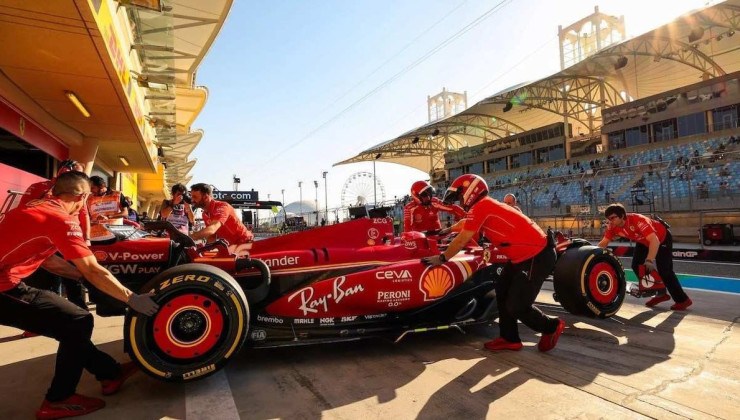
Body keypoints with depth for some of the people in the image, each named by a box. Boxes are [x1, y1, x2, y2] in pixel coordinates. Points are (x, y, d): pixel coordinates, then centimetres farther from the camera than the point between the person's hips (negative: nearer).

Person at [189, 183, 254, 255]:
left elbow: (211, 230, -38)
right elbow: (212, 236, 8)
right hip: (230, 244, 9)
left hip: (244, 242, -9)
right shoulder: (205, 214, 7)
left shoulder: (222, 207, -22)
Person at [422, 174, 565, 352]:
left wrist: (441, 258, 1)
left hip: (537, 256, -10)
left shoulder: (479, 207, -15)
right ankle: (510, 338, 21)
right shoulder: (486, 206, 13)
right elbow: (464, 224, 31)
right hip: (523, 255, 10)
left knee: (517, 306, -5)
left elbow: (461, 241, -12)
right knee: (502, 292, 13)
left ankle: (552, 327, 19)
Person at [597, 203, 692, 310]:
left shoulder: (638, 220, -40)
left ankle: (683, 300, 5)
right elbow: (603, 243, -12)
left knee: (664, 270, -12)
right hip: (644, 241, 7)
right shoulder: (613, 227, -21)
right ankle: (660, 294, 13)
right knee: (636, 266, -1)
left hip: (662, 238, -7)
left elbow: (654, 240, -46)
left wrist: (650, 260, -55)